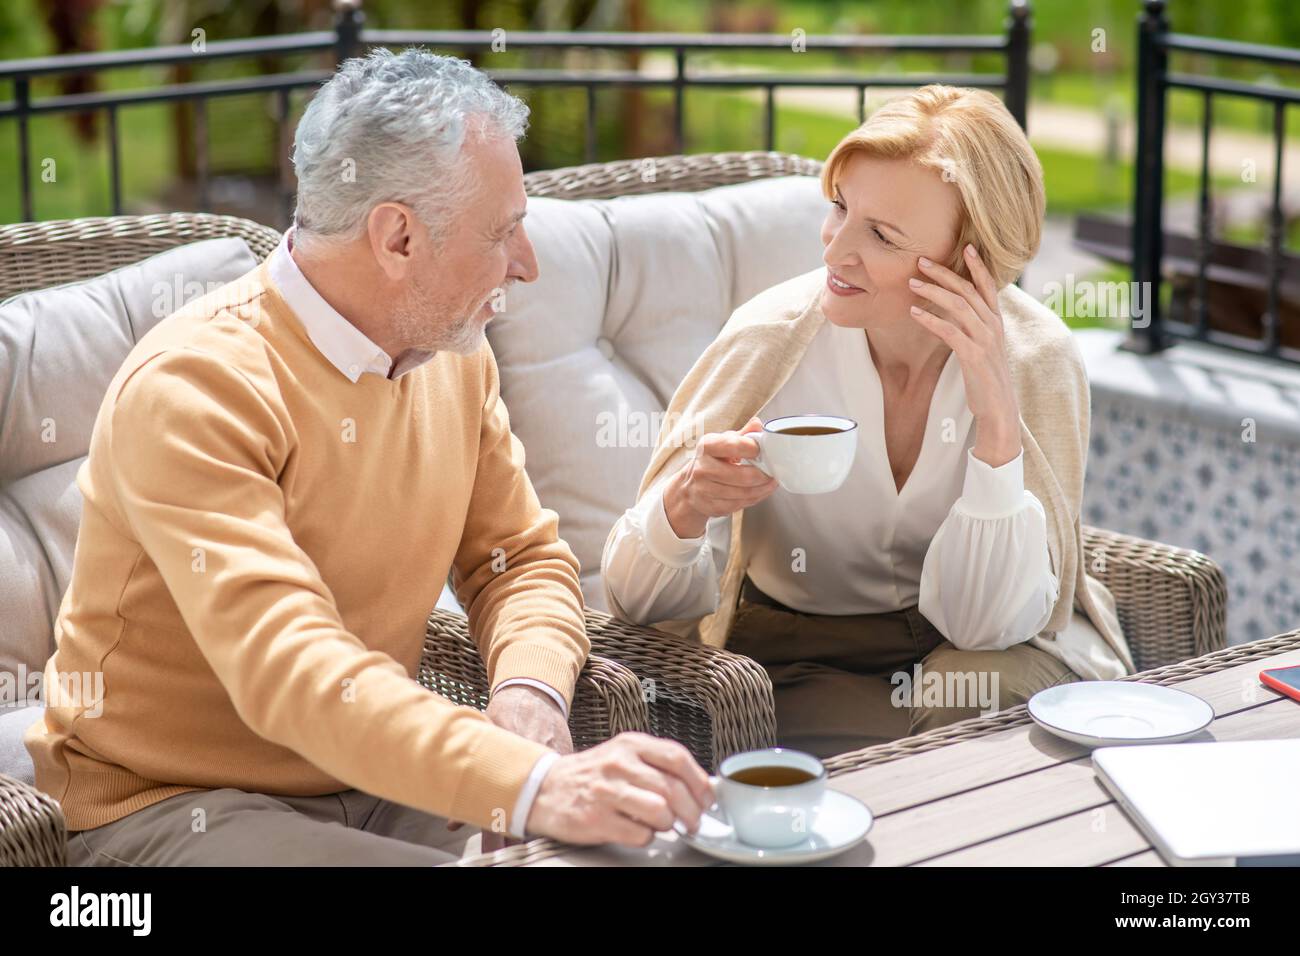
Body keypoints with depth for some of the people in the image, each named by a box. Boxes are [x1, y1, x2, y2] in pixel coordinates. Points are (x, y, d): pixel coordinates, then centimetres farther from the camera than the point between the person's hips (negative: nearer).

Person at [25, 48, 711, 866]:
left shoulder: (455, 353, 0)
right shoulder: (196, 386, -21)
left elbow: (524, 554, 9)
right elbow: (287, 667, -32)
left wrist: (529, 687, -14)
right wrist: (533, 785, -43)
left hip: (379, 770, 6)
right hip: (177, 802, -6)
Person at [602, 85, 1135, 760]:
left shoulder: (1037, 360, -15)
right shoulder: (770, 338, -17)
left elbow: (987, 624, -19)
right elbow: (639, 599, -14)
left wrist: (998, 418, -30)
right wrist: (685, 506, -37)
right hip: (805, 656, -1)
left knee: (977, 689, -31)